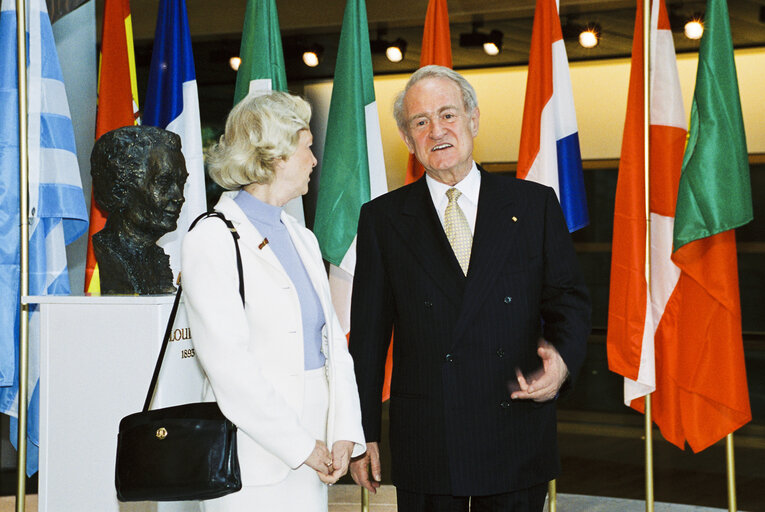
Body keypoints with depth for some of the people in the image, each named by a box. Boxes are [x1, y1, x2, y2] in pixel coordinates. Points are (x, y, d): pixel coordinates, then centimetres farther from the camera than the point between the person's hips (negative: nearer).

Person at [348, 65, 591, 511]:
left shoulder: (535, 204, 5)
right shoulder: (383, 219, 5)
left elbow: (569, 300, 5)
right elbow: (369, 332, 5)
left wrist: (562, 358, -17)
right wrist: (363, 433, 2)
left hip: (517, 438, 0)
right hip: (425, 442, 0)